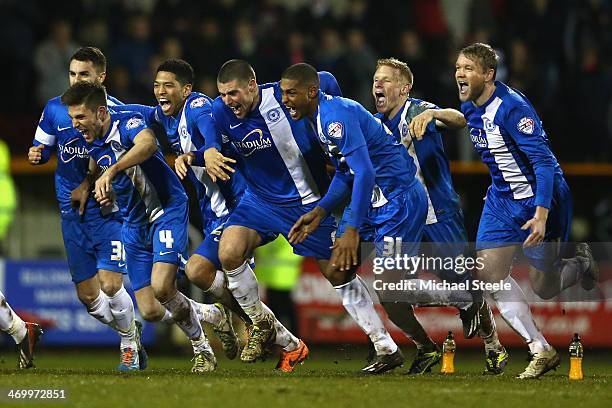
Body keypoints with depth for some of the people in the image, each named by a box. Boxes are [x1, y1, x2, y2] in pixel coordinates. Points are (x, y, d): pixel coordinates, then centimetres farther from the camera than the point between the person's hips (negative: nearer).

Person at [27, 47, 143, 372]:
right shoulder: (54, 109, 2)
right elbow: (41, 149, 16)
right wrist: (35, 155, -8)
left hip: (108, 210, -4)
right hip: (72, 213, 4)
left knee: (110, 284, -15)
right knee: (88, 296, 5)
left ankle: (130, 345, 11)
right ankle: (130, 330, 34)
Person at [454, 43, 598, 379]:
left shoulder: (512, 108, -26)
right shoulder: (469, 108, -1)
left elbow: (544, 161, -28)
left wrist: (541, 215, -35)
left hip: (540, 196, -7)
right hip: (502, 197, 7)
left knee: (543, 288, -2)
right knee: (488, 271, -7)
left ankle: (582, 264, 34)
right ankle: (541, 351, 1)